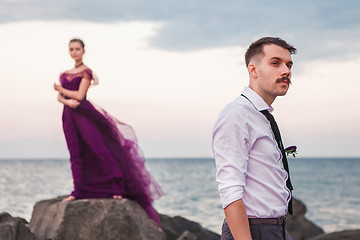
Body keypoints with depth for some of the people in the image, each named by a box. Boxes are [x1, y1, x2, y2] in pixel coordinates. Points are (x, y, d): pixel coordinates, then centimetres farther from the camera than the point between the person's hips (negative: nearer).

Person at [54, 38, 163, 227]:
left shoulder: (86, 72, 0)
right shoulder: (64, 75, 19)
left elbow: (79, 95, -10)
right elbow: (59, 97, 9)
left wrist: (61, 89, 3)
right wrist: (67, 101, -13)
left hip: (84, 113, -6)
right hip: (69, 115, 6)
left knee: (99, 149, -10)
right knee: (75, 154, 3)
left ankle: (117, 187, -10)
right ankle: (79, 191, 5)